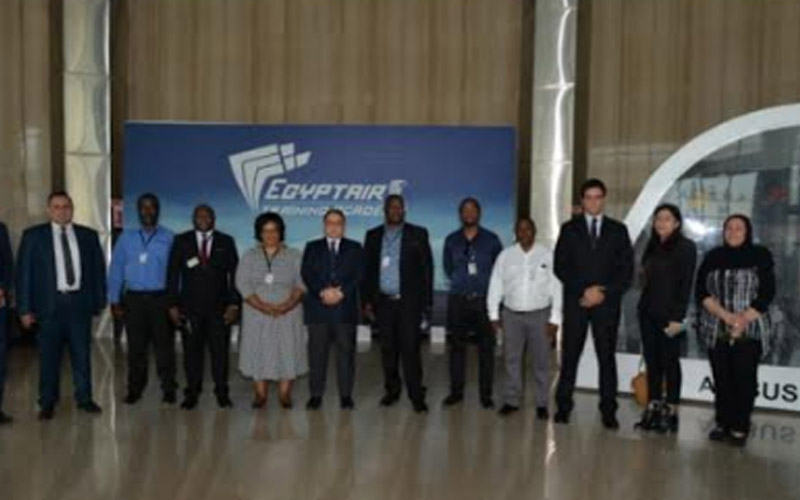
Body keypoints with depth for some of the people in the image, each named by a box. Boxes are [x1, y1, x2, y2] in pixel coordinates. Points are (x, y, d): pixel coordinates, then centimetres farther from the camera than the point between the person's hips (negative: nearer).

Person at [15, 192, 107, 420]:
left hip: (80, 302, 1)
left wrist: (99, 301, 3)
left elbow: (98, 268, 9)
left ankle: (84, 398, 20)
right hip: (49, 303, -1)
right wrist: (25, 308, -5)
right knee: (49, 356, 5)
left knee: (82, 354, 7)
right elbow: (23, 272, 0)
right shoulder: (33, 236, 2)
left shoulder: (88, 235, 7)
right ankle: (47, 403, 18)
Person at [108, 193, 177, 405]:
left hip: (161, 298, -2)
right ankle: (134, 389, 18)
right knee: (136, 346, 7)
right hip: (134, 299, 2)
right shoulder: (126, 237, 7)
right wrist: (115, 300, 1)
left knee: (164, 345, 2)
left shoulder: (169, 238, 1)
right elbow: (116, 269, 7)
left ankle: (168, 390, 12)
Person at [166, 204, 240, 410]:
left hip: (219, 308, 0)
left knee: (220, 351, 1)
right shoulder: (181, 241, 7)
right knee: (192, 352, 4)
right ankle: (192, 393, 14)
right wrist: (173, 305, -1)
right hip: (189, 307, 0)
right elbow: (173, 275, 5)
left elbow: (234, 275, 4)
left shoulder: (226, 242, 7)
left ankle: (222, 393, 11)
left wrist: (233, 304, -3)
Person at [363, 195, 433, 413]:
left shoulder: (418, 234, 3)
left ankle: (416, 395, -1)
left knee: (410, 348, -6)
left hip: (409, 302, -2)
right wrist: (367, 301, 4)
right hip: (383, 302, 3)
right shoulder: (373, 236, 9)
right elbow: (367, 270, 10)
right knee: (388, 349, 9)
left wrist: (427, 302, -5)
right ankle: (392, 390, 22)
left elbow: (427, 269, 0)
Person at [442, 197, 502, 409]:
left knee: (486, 347, 0)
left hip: (483, 299, -1)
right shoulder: (451, 240, 7)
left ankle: (486, 394, 7)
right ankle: (456, 391, 14)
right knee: (457, 346, 5)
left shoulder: (491, 239, 2)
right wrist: (460, 282, 11)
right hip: (458, 299, 2)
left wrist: (484, 284, 4)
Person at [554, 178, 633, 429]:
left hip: (607, 303, 0)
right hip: (575, 302, 0)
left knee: (607, 357, 2)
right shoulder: (569, 229, 8)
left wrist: (603, 292, -9)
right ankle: (563, 407, 8)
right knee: (570, 355, 0)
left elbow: (626, 269, 4)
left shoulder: (618, 230, 10)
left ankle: (608, 411, 7)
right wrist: (584, 290, -10)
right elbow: (560, 267, 2)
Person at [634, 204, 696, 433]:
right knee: (652, 361, 8)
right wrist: (643, 305, 4)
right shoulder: (653, 246, 12)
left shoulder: (686, 247, -5)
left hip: (669, 314, -6)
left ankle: (670, 412, 10)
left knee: (670, 362, 2)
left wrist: (678, 317, -15)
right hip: (648, 312, 6)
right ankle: (653, 409, 15)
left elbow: (686, 284, -10)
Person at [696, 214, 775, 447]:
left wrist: (743, 320, -13)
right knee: (721, 380, 5)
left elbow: (766, 294, -2)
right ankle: (723, 424, 15)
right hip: (717, 331, 2)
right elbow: (701, 292, 1)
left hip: (750, 331, -2)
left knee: (744, 380, -3)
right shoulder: (713, 257, 8)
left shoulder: (761, 256, 3)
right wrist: (726, 315, -13)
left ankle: (740, 428, 6)